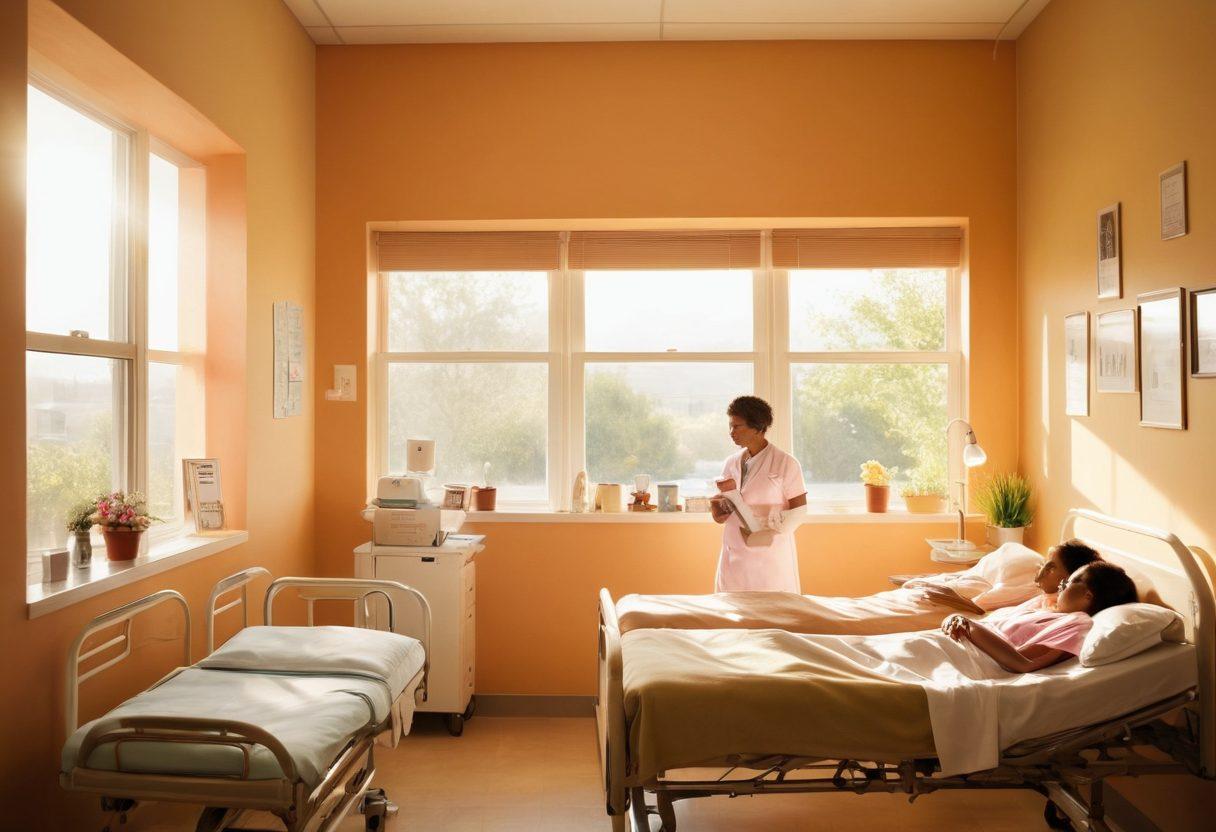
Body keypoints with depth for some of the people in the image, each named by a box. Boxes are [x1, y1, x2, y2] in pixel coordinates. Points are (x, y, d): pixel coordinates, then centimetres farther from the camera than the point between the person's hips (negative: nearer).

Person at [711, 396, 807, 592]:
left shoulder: (785, 463, -5)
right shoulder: (731, 463, 9)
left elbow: (800, 509, -5)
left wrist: (766, 533, -17)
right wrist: (719, 511, -6)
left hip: (770, 553, -4)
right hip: (735, 553, 4)